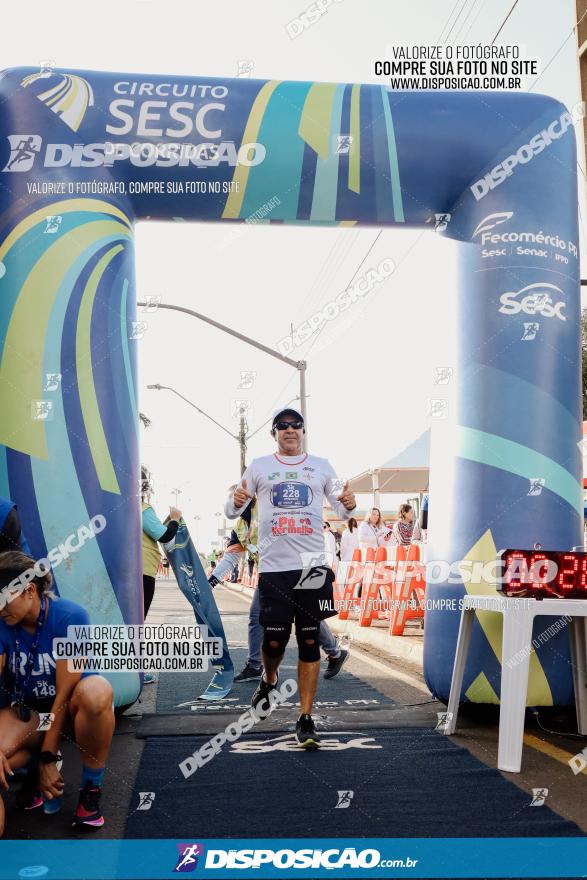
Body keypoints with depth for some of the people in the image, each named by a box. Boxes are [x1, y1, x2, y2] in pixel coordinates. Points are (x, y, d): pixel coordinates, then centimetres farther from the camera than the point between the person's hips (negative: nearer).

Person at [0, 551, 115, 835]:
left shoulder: (70, 617, -23)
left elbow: (65, 691, -23)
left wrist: (48, 758, -23)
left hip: (71, 706, -2)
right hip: (27, 710, 3)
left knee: (96, 691, -40)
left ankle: (90, 789, -19)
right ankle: (33, 770, 6)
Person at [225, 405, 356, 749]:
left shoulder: (321, 466, 10)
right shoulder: (259, 466, 8)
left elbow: (342, 510, 11)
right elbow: (232, 512, 7)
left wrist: (349, 505, -14)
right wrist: (237, 501, -17)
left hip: (313, 566, 1)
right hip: (274, 567, 0)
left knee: (309, 641, 1)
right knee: (274, 640, 2)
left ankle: (306, 720, 9)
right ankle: (269, 680, 37)